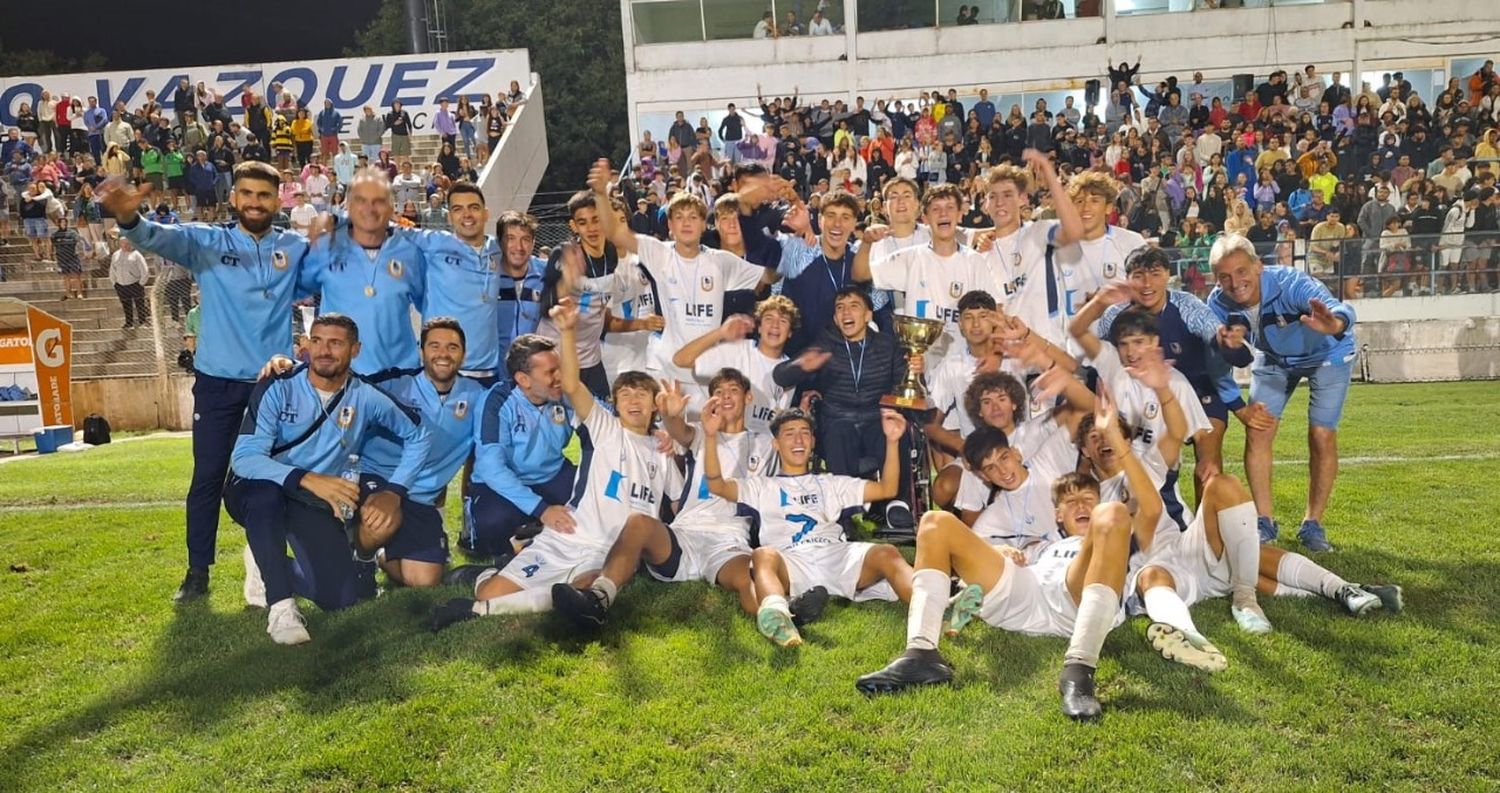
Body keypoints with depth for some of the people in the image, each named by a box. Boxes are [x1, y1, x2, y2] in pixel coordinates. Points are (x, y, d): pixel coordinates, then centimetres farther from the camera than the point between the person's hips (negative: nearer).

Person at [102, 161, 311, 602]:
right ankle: (198, 571, 16)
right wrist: (129, 218, -40)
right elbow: (157, 238, -18)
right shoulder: (206, 242, -1)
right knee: (208, 477, 5)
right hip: (218, 381, -1)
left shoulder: (296, 247, 5)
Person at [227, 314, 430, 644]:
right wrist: (307, 479, -43)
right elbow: (244, 459, -27)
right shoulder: (278, 388, -18)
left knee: (341, 597, -10)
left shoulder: (366, 396, -10)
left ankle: (270, 570, 20)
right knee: (266, 491, -41)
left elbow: (418, 438, 3)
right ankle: (280, 604, -27)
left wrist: (394, 491, -10)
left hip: (316, 505, 3)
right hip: (259, 495, -3)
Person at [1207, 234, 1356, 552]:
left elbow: (1340, 309, -58)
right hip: (1275, 358, 4)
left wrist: (1334, 324, -82)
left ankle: (1312, 524, 6)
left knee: (1322, 436, -11)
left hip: (1327, 355, -3)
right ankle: (1264, 521, 5)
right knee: (1257, 431, -9)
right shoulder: (1219, 303, -25)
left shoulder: (1290, 284, -39)